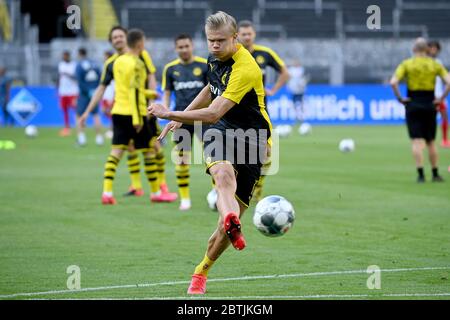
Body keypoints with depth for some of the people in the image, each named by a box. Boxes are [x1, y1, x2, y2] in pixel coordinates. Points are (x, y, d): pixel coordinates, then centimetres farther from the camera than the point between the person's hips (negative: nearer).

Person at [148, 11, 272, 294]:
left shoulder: (245, 69, -23)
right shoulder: (217, 58, 4)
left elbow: (213, 113, -27)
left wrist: (170, 114, -25)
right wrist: (181, 117, 29)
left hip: (252, 139, -5)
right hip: (221, 132, 5)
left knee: (234, 214, -5)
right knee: (224, 174, -34)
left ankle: (202, 272, 16)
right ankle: (232, 223, -66)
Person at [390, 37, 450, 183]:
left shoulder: (406, 64, -4)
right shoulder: (435, 65, 1)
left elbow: (393, 82, -16)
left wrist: (400, 98, -7)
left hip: (413, 104, -2)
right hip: (430, 104, 2)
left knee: (417, 141, -3)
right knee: (431, 141, 13)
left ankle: (421, 175, -12)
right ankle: (435, 174, 17)